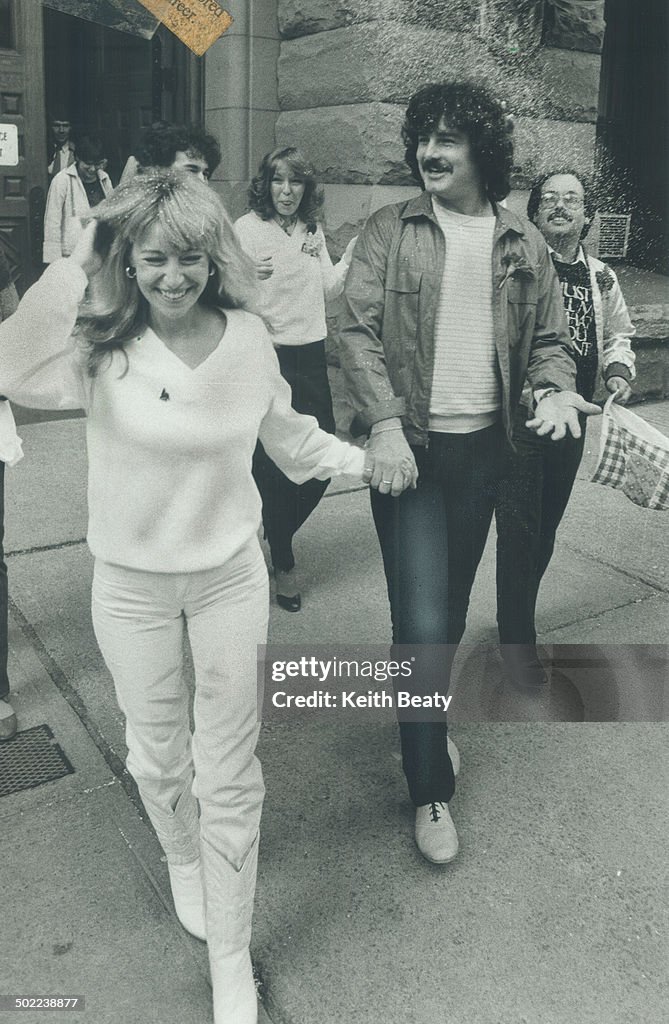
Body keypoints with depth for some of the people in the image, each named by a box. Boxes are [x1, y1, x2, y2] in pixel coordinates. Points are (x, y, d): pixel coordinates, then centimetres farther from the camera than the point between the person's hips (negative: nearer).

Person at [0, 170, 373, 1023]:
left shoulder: (248, 337, -8)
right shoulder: (104, 343, -13)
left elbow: (286, 434, 9)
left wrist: (366, 461, 15)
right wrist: (75, 266, -31)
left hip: (230, 575, 1)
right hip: (132, 586, 0)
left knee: (231, 773, 8)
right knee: (157, 755, 20)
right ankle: (183, 859, 55)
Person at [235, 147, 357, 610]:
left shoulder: (313, 229, 10)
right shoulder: (247, 228, -8)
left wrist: (352, 253, 4)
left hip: (311, 354, 6)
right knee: (273, 463, 0)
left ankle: (279, 534, 33)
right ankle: (283, 564, 18)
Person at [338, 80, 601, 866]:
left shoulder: (524, 245, 7)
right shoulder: (390, 231, -1)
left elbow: (547, 338, 11)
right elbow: (358, 330, -8)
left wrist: (554, 387, -11)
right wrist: (384, 425, -20)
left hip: (482, 448, 4)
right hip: (409, 447, -3)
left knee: (451, 608, 16)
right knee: (421, 619, -6)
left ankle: (424, 719, 42)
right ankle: (431, 787, 11)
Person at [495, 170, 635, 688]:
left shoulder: (602, 278, 10)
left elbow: (619, 336, 22)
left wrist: (619, 372, 1)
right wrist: (524, 388, -24)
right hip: (520, 416, -6)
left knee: (545, 529, 15)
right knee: (519, 530, -4)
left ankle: (519, 620, 34)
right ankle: (517, 637, 11)